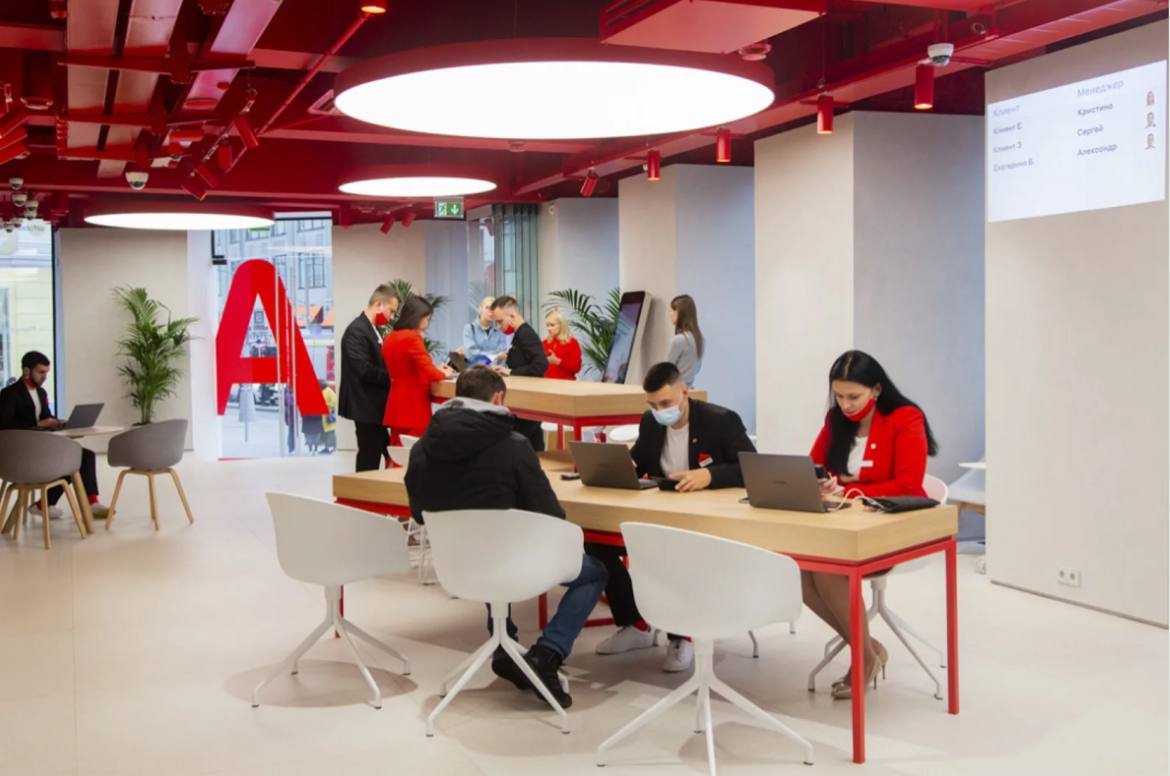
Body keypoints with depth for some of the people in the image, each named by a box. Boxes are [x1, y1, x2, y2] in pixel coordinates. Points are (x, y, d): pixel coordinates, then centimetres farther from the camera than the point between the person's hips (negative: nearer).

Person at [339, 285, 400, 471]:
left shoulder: (373, 329, 14)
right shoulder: (357, 331, -17)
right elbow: (364, 370, -25)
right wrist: (393, 377, -18)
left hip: (375, 406, 10)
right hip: (366, 407, -10)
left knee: (375, 455, 13)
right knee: (369, 458, -4)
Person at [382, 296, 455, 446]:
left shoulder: (390, 338, 10)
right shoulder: (412, 338, -16)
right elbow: (430, 373, -19)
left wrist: (436, 369, 16)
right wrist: (444, 374, 1)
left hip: (397, 405, 9)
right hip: (413, 406, -9)